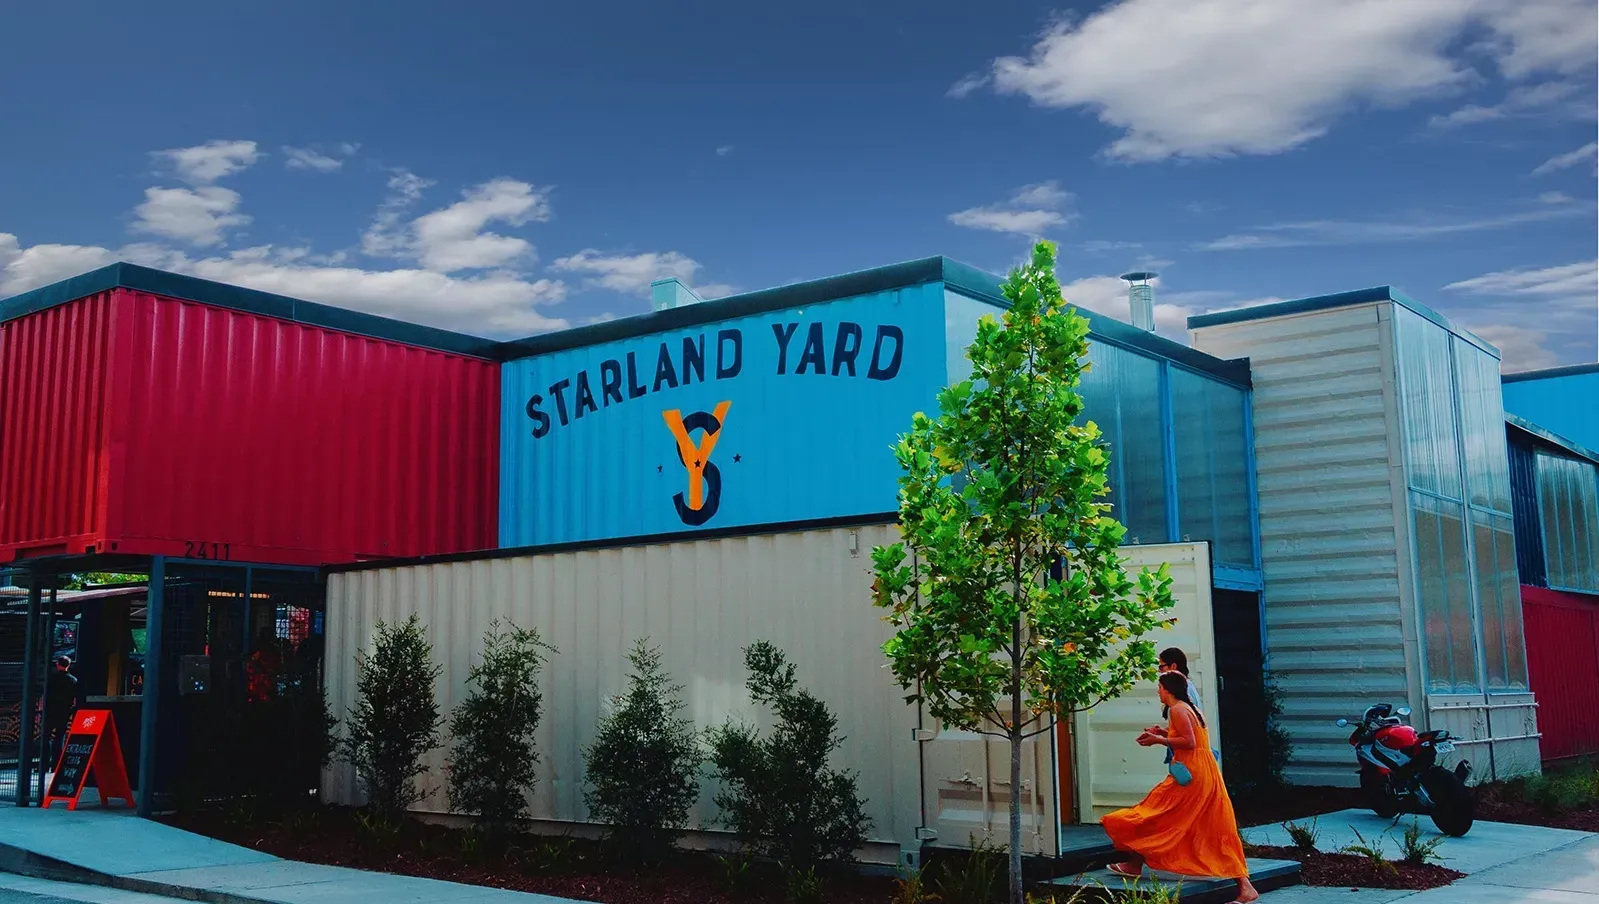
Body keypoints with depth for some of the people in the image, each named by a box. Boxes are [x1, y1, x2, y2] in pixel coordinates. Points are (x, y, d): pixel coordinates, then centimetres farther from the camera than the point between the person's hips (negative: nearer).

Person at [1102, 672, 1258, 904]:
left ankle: (1135, 864, 14)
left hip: (1190, 776, -9)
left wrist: (1158, 740, -12)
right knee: (1216, 831, 8)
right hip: (1206, 774, 9)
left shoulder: (1177, 709, -10)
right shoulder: (1190, 708, 19)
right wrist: (1165, 734, 17)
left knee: (1155, 815, 4)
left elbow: (1189, 742, -19)